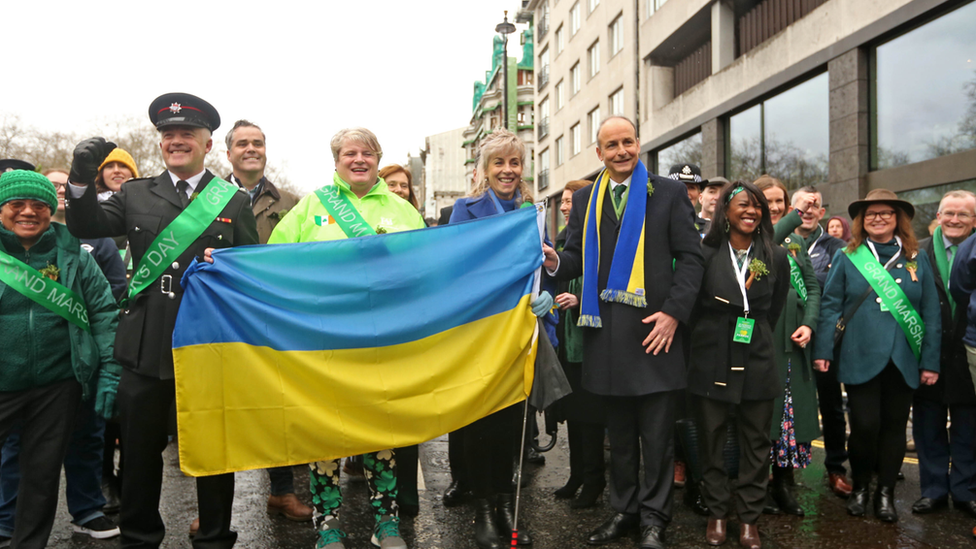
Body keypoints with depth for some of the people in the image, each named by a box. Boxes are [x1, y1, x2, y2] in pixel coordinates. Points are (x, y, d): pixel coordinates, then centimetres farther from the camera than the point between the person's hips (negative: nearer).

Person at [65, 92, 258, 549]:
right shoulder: (136, 194, 10)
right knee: (140, 448, 13)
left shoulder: (235, 202, 5)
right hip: (147, 347, 2)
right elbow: (87, 228, -1)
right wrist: (81, 180, -16)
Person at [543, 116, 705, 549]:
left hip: (655, 328, -3)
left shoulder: (668, 192, 4)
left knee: (657, 433, 3)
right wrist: (555, 262, -11)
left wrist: (674, 311, -11)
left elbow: (690, 256, 0)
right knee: (619, 432, 13)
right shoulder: (585, 199, 13)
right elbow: (577, 257, 12)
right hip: (606, 330, 3)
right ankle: (624, 510, 27)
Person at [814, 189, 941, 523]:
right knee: (864, 426, -2)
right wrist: (823, 350, -7)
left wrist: (930, 361, 2)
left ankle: (885, 492, 25)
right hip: (860, 358, -2)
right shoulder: (848, 257, 3)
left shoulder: (916, 259, 7)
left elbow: (931, 312, 6)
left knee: (894, 426, 9)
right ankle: (860, 486, 21)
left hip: (903, 360, 2)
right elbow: (830, 306, 0)